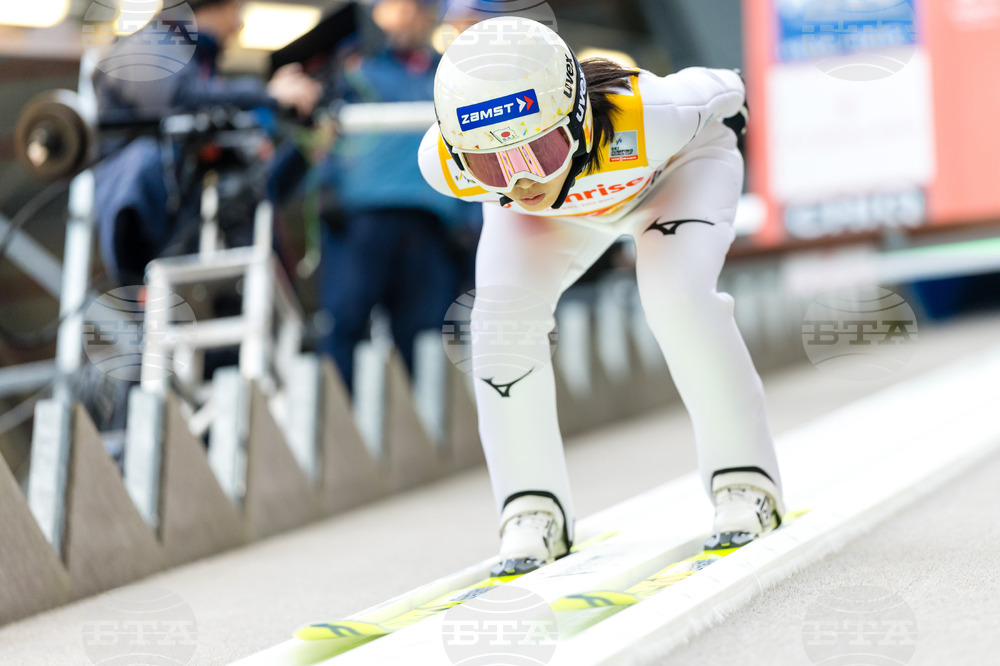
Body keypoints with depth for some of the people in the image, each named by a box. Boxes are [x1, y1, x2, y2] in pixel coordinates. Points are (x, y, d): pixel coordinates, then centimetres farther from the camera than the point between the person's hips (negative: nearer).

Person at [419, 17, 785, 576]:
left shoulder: (649, 119, -46)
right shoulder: (443, 164, -38)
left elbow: (719, 91, -21)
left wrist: (732, 98, 1)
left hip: (679, 165, -2)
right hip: (559, 205, 2)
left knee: (678, 298, -26)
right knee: (502, 315, -19)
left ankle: (747, 482, -9)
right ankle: (533, 508, -4)